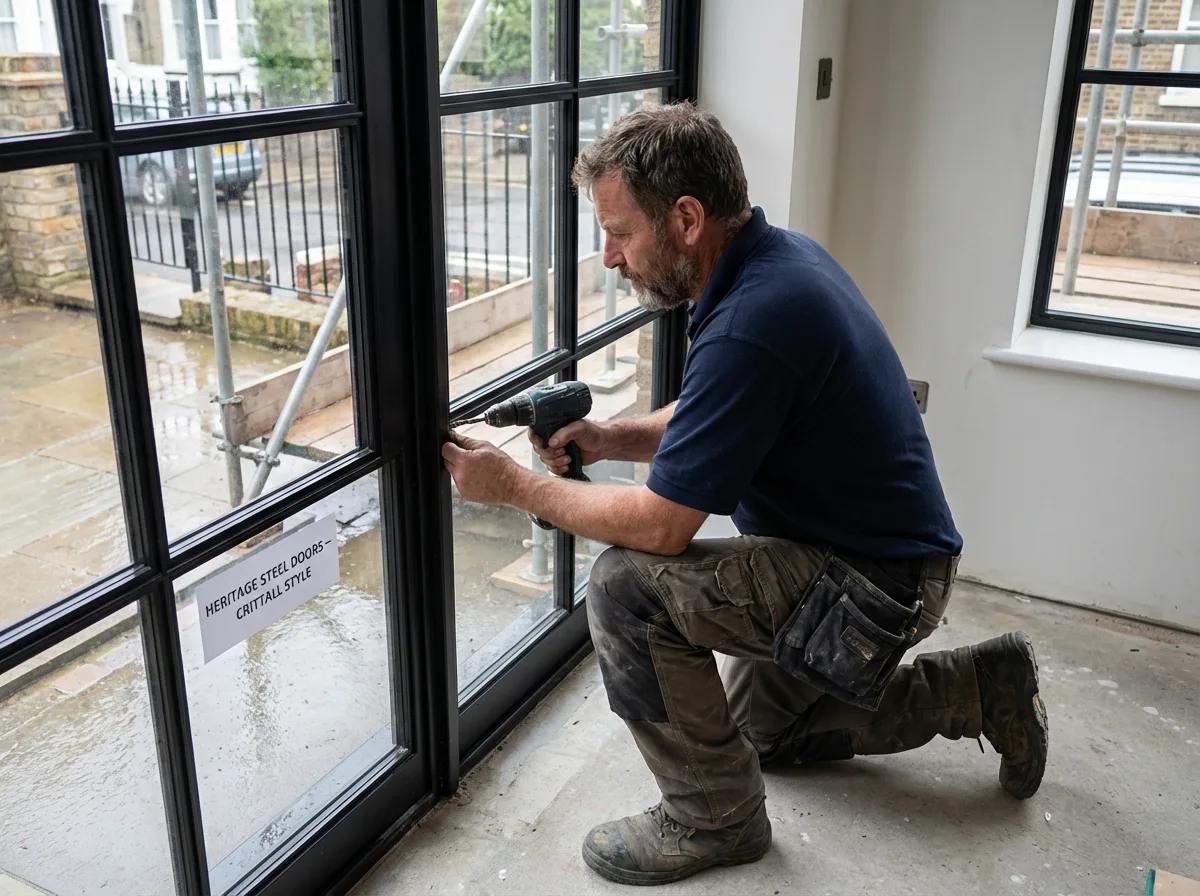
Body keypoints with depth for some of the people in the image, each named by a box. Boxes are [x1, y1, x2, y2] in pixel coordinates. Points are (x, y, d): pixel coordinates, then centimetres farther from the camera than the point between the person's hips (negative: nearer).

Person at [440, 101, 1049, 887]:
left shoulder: (750, 327, -31)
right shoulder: (782, 254, 0)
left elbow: (660, 525, -26)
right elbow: (717, 422, 13)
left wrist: (519, 486, -14)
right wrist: (608, 438, -3)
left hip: (876, 583, -10)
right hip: (887, 552, 10)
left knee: (627, 586, -23)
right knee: (761, 726, 27)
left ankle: (714, 817, -4)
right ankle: (981, 688, 28)